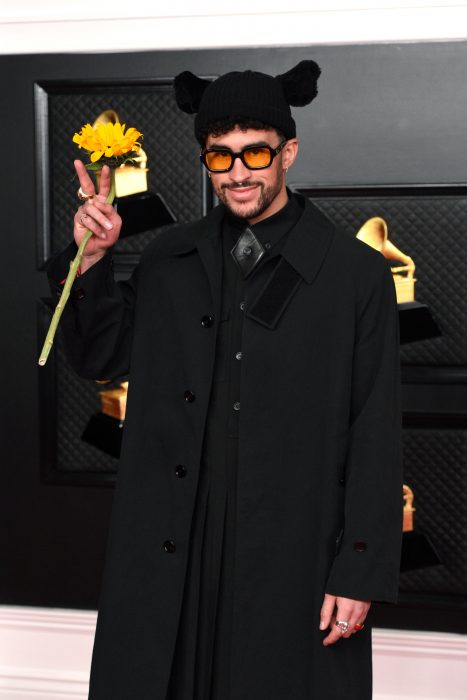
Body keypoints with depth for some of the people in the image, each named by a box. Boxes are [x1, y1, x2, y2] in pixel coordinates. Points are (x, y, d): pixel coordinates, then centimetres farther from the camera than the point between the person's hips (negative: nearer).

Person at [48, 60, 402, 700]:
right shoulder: (170, 260, 7)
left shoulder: (356, 274, -4)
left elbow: (375, 437, -5)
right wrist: (92, 259, -1)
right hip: (172, 551, 3)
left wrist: (360, 574, -7)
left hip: (294, 555, -3)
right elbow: (97, 359, 15)